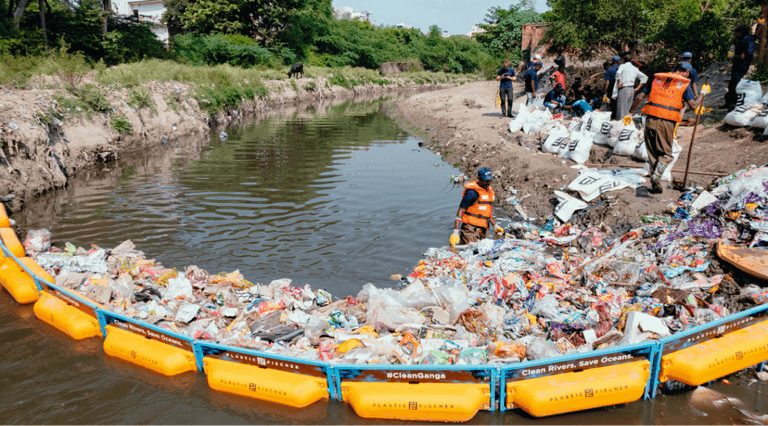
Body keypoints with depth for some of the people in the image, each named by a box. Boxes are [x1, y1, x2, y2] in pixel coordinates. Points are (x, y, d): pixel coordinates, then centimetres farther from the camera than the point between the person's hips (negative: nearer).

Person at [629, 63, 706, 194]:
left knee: (652, 153, 12)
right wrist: (702, 94, 17)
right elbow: (693, 106, -1)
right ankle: (656, 175, -16)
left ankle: (655, 184, 13)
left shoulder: (657, 78, 14)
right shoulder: (684, 84, 5)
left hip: (651, 120, 3)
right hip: (667, 122, -3)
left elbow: (640, 97, 11)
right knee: (666, 153, 10)